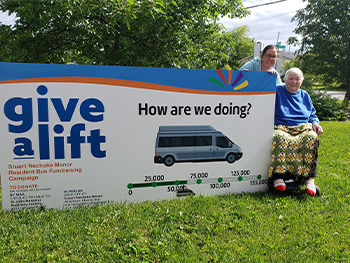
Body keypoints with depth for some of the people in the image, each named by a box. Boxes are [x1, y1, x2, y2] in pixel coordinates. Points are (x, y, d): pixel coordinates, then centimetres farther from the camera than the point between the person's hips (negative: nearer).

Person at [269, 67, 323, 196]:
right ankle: (278, 175, -36)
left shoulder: (305, 96, 26)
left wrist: (315, 123, 6)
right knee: (280, 138, -40)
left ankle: (309, 178, -30)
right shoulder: (277, 91, 14)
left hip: (303, 128, 3)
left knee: (311, 137, -33)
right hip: (281, 127, -3)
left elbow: (312, 114, 28)